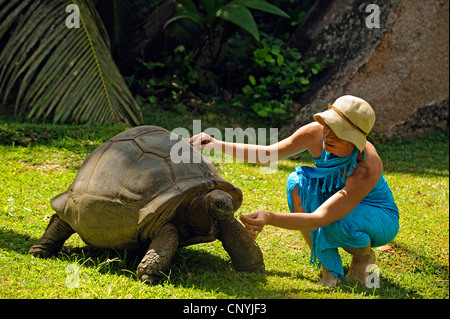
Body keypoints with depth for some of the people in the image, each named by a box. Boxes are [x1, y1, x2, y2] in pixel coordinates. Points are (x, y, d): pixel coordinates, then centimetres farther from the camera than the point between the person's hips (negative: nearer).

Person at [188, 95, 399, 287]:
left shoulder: (368, 170, -38)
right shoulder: (316, 133, -23)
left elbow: (320, 219, -43)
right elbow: (268, 154, -11)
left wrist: (270, 218, -55)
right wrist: (217, 144, -22)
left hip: (380, 220, -5)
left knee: (337, 222, -39)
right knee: (298, 181, -23)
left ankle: (364, 257, -1)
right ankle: (330, 267, -13)